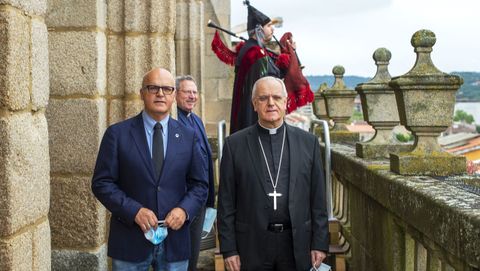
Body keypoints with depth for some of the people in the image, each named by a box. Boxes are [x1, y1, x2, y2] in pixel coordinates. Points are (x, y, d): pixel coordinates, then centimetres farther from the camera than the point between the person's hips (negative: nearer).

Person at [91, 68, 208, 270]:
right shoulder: (117, 134, -2)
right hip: (130, 241, -2)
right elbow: (101, 183, -3)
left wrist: (185, 210, -11)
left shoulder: (188, 137, 5)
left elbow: (200, 184, 8)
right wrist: (134, 211, -16)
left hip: (175, 241, 2)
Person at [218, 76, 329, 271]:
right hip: (252, 245, -1)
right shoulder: (235, 144, 0)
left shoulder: (308, 142, 4)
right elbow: (226, 202, 0)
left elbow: (318, 199, 5)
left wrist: (320, 244, 1)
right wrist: (228, 249, -4)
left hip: (297, 245, 1)